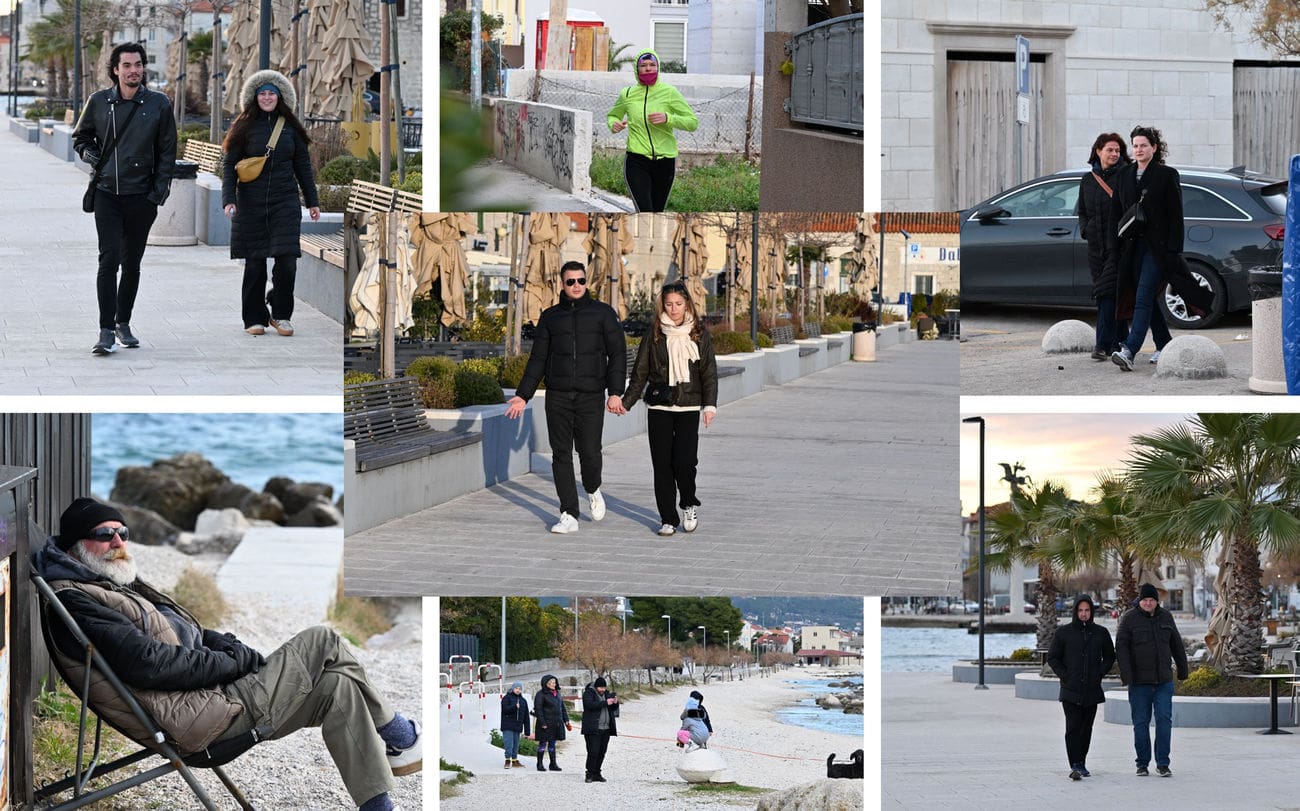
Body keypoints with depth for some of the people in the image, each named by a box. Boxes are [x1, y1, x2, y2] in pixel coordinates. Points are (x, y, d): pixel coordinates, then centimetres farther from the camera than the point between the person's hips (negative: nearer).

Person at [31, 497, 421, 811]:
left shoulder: (118, 585, 21)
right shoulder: (76, 602, -13)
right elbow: (146, 663, -22)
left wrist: (237, 651, 3)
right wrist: (233, 661, -14)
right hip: (200, 721, -10)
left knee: (337, 686, -3)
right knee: (322, 641, -9)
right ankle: (396, 735, 9)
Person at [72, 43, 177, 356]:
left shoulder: (159, 105, 1)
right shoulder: (98, 102, 2)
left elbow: (167, 151, 6)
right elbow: (80, 137, 18)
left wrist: (159, 191, -3)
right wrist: (90, 154, -3)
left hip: (141, 197, 1)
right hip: (106, 194, -1)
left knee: (132, 265, 10)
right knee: (109, 260, -12)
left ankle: (123, 323, 25)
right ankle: (106, 331, -12)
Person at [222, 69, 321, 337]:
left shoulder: (290, 127, 8)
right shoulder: (245, 127, 2)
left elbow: (303, 166, 14)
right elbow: (230, 166, 1)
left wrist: (312, 201, 13)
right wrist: (229, 199, -11)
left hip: (285, 203, 1)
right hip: (251, 203, -1)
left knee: (286, 261, -8)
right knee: (254, 264, 2)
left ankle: (280, 315, 9)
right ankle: (254, 318, 13)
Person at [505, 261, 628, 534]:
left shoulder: (603, 313, 4)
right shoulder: (550, 317, 11)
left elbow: (618, 354, 0)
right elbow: (537, 360, 15)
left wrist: (615, 393, -10)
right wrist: (522, 395, 8)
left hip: (590, 396, -2)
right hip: (557, 396, 2)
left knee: (590, 452, -7)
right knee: (561, 455, -2)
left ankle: (593, 490, 26)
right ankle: (569, 516, 3)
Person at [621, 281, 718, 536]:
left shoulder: (699, 333, 4)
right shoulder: (655, 333, 6)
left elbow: (709, 371, 3)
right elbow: (641, 371, 10)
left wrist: (710, 404, -8)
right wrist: (626, 401, 5)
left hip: (688, 408, -1)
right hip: (658, 407, 1)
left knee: (684, 461, -13)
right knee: (662, 464, 0)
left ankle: (689, 505, 14)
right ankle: (668, 519, 9)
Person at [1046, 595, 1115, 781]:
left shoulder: (1101, 633, 7)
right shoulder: (1063, 632, 1)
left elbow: (1109, 656, 18)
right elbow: (1052, 658, 6)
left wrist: (1100, 675, 4)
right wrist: (1064, 676, -5)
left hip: (1092, 689, 3)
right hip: (1070, 690, -3)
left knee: (1086, 728, 8)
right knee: (1073, 727, -13)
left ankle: (1082, 763, 19)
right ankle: (1075, 766, -18)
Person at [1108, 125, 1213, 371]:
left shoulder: (1167, 175, -3)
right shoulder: (1123, 175, 12)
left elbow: (1175, 215, -5)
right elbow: (1115, 213, 13)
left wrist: (1174, 250, -12)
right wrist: (1114, 247, 4)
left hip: (1157, 246, -6)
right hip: (1132, 246, 6)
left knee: (1143, 298, -15)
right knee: (1147, 298, 12)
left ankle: (1129, 351, -26)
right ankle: (1164, 346, 26)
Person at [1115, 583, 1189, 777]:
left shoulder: (1165, 617, 7)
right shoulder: (1129, 618, -4)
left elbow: (1176, 644, 16)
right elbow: (1121, 647, -10)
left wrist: (1182, 669, 17)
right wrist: (1126, 674, -19)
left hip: (1164, 680, 2)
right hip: (1139, 681, -2)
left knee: (1164, 720, -5)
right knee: (1141, 723, 3)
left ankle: (1162, 763, -1)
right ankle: (1142, 763, 12)